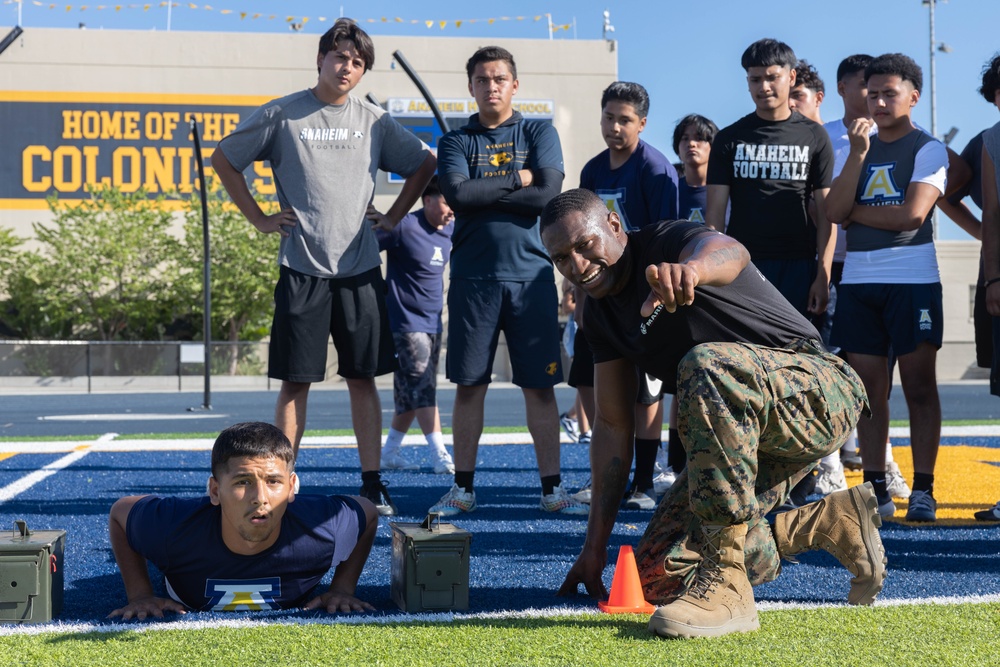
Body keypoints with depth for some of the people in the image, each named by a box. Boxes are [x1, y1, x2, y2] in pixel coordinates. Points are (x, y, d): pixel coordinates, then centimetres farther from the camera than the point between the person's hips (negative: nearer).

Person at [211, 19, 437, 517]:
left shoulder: (375, 122, 8)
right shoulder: (281, 115, 2)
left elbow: (424, 163, 21)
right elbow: (223, 159, 9)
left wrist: (393, 217, 13)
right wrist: (259, 219, 4)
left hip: (360, 268, 2)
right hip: (302, 269, -2)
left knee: (364, 377, 4)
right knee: (296, 381, 1)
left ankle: (373, 484, 10)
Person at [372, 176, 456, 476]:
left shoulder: (450, 231, 7)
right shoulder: (404, 226, -14)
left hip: (433, 324, 8)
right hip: (406, 323, -8)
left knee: (412, 394, 12)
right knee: (422, 389, -12)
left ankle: (389, 451, 23)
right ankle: (440, 456, -13)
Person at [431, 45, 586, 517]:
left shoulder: (539, 134, 9)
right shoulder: (456, 142, 10)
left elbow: (549, 193, -7)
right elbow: (457, 195, -9)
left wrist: (483, 193, -6)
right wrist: (516, 180, -6)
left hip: (530, 274, 0)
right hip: (473, 277, 1)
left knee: (540, 386, 1)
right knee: (469, 385, 4)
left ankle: (552, 489, 8)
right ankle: (463, 488, 14)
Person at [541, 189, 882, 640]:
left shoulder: (666, 242, -13)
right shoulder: (601, 313, 8)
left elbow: (729, 253, -38)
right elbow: (613, 425, 10)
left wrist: (690, 269, -65)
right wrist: (595, 544, 7)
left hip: (822, 395, -8)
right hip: (746, 431, 9)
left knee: (707, 364, -40)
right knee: (660, 576, 0)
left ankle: (726, 586, -35)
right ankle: (831, 523, 14)